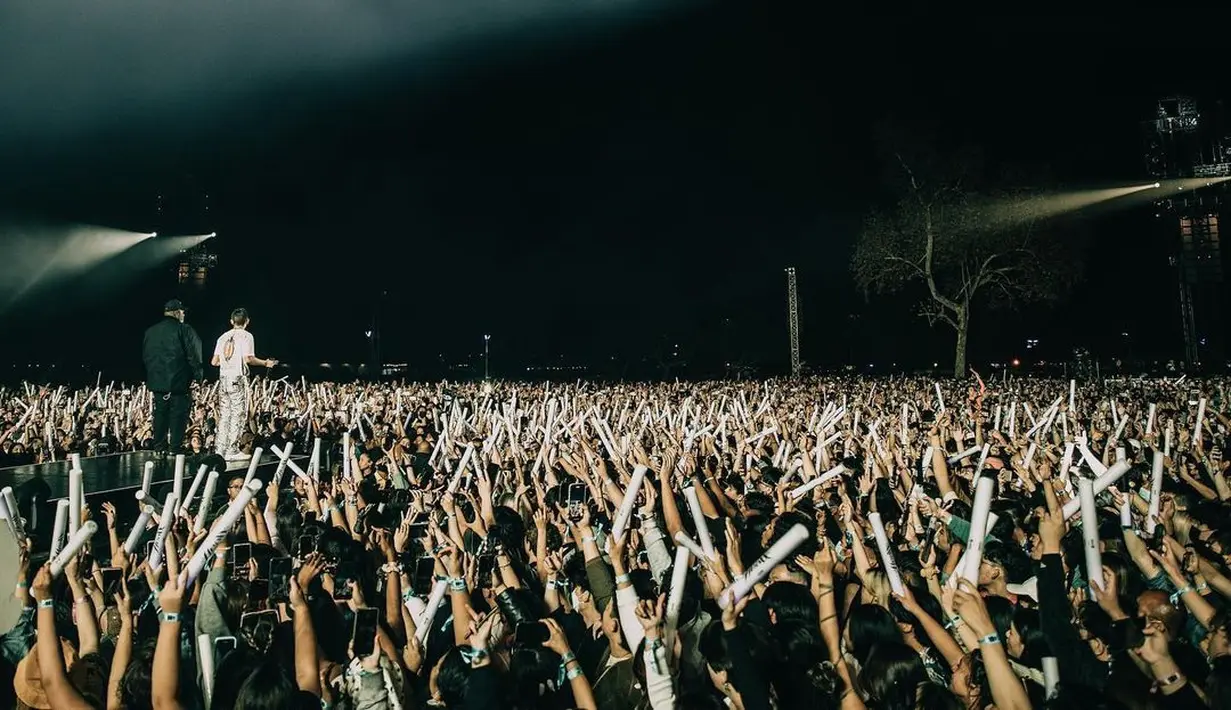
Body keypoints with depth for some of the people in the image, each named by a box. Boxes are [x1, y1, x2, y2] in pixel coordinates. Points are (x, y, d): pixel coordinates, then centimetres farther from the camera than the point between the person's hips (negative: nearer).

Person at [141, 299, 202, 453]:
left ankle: (159, 450, 18)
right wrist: (197, 376, -7)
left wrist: (149, 379, 20)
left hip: (157, 382, 6)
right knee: (178, 417, -2)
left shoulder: (150, 332, 12)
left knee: (160, 417, 13)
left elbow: (145, 356, 16)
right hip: (179, 382, -6)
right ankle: (175, 450, -3)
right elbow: (193, 355, -13)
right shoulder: (184, 330, -9)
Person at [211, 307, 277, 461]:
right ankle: (232, 451, -1)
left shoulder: (223, 337, 12)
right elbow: (248, 359, -17)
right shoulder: (246, 336, -5)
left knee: (224, 415, 10)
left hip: (223, 379, 6)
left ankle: (220, 450, 12)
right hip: (238, 379, -6)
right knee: (238, 415, 0)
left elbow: (214, 362, 9)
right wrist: (265, 363, -2)